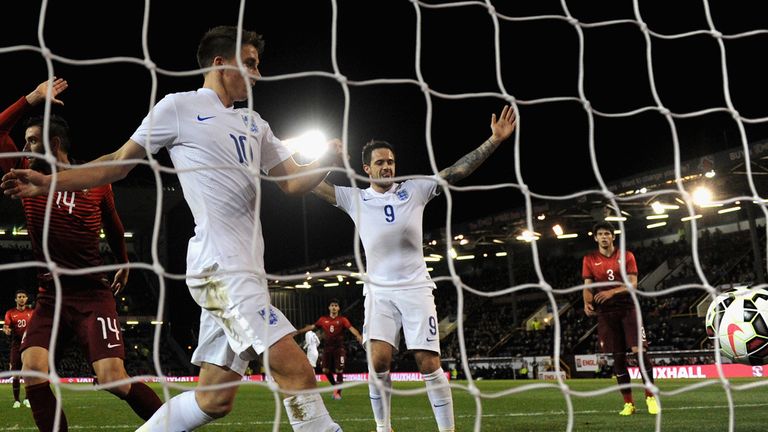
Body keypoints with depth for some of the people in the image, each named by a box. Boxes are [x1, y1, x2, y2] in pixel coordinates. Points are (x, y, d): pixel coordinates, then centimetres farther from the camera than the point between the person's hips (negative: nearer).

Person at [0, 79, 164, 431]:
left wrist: (124, 264, 28)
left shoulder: (96, 183, 0)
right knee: (32, 373, -18)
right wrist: (31, 99, -2)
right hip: (49, 296, 4)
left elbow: (114, 227, 16)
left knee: (113, 379, -15)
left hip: (92, 294, -3)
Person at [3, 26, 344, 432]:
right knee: (294, 368, -17)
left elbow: (293, 182, 20)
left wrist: (328, 158, 1)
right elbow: (119, 162, 7)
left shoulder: (254, 123, 22)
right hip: (220, 264, -8)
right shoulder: (180, 107, 3)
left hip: (244, 268, 8)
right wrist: (48, 182, -2)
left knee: (214, 398, 6)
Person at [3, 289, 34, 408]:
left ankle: (28, 398, 6)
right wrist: (6, 330, -24)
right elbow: (5, 326, -2)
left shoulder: (31, 312, 7)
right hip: (16, 346, 0)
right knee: (15, 374, 0)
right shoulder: (10, 312, 5)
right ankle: (16, 400, 8)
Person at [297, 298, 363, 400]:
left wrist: (359, 336, -35)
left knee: (339, 371, -5)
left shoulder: (342, 320, -2)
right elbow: (312, 327, 14)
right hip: (327, 348, 3)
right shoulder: (323, 319, 7)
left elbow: (351, 328, -17)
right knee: (325, 370, 0)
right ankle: (335, 386, 24)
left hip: (339, 348, -3)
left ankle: (338, 392, 10)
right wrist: (299, 331, 13)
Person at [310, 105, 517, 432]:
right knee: (379, 361, -11)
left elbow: (458, 170, 0)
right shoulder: (355, 199, 6)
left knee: (429, 363, -6)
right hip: (379, 291, 0)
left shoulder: (414, 190, 5)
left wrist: (495, 139, -7)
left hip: (415, 287, 0)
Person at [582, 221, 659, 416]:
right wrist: (588, 303, -17)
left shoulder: (627, 256, 4)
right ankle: (628, 403, 11)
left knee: (639, 351, -12)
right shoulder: (589, 259, 8)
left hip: (628, 309, -1)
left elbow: (632, 283, -5)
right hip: (605, 312, 1)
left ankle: (650, 397, 2)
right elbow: (587, 286, 4)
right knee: (618, 357, 3)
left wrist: (612, 291, -21)